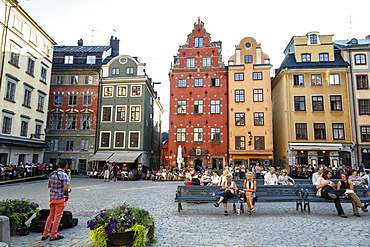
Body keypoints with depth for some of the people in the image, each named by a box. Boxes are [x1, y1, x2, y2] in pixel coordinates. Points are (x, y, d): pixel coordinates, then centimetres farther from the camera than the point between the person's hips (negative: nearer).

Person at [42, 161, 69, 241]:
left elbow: (49, 185, 15)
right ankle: (53, 235, 12)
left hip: (52, 197, 7)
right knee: (57, 216, 4)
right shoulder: (64, 175, -17)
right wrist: (67, 196, -4)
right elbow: (65, 189, -20)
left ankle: (45, 234, 23)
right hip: (60, 198, -7)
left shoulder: (52, 173, 5)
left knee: (51, 215, 18)